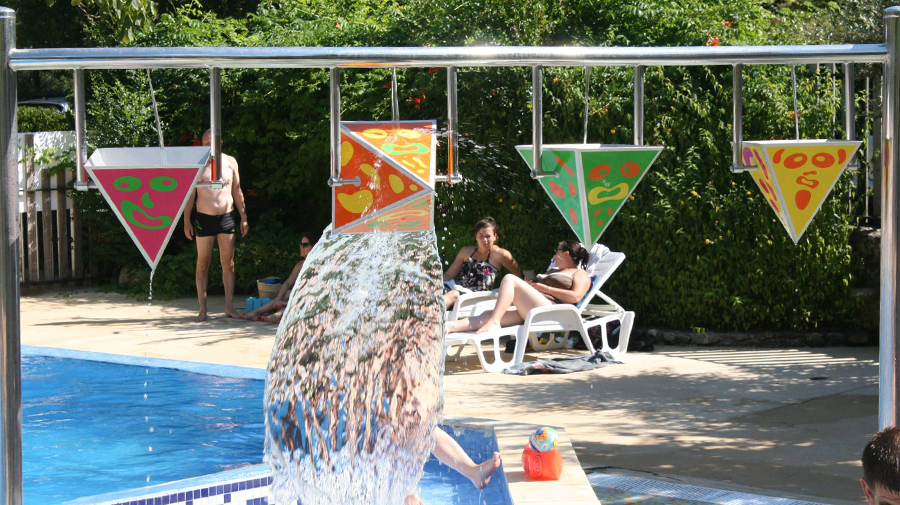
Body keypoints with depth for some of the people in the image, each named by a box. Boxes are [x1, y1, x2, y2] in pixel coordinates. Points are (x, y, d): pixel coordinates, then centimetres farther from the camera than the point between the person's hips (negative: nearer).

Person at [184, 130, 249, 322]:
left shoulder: (230, 162, 7)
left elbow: (237, 191, 13)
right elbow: (190, 194, 3)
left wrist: (243, 217, 10)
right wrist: (187, 220, -3)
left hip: (227, 217, 2)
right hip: (204, 219, -2)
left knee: (228, 263, 2)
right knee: (202, 264, -1)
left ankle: (230, 307, 7)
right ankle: (202, 309, 3)